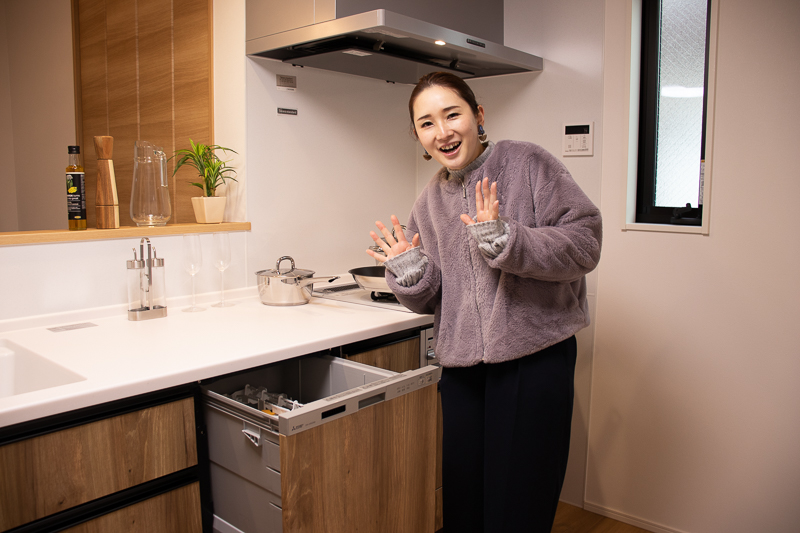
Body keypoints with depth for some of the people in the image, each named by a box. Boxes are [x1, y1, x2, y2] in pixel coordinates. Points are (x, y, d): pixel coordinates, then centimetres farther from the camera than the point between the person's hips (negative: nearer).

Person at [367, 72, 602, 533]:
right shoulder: (430, 202, 10)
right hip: (462, 366, 5)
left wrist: (503, 239, -25)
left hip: (535, 358, -4)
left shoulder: (528, 163, -5)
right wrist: (409, 274, -7)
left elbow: (585, 243, -14)